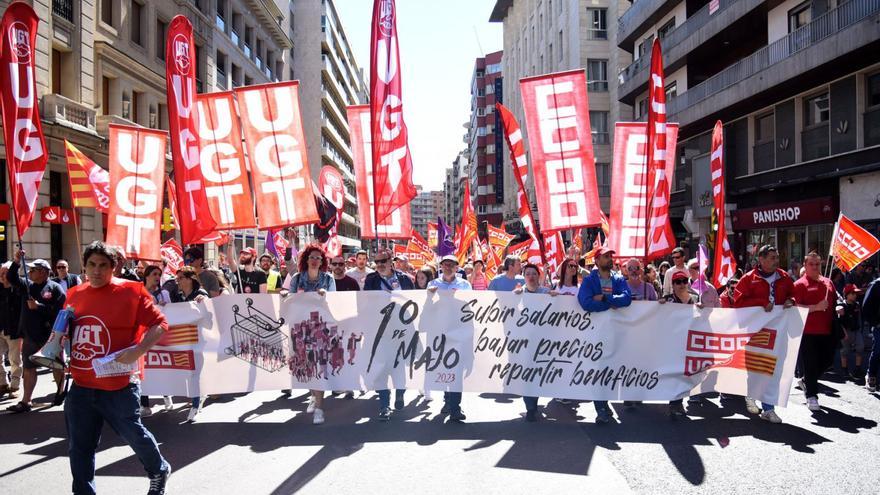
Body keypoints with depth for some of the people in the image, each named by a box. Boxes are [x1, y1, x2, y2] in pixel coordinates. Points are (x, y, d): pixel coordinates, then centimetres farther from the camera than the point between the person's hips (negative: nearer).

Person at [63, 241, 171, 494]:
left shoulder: (131, 291, -9)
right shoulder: (74, 294, 8)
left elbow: (159, 324, -9)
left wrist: (138, 350, -22)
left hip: (119, 386, -5)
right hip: (81, 386, 5)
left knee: (133, 434, 10)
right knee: (80, 448, 10)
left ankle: (159, 471, 38)